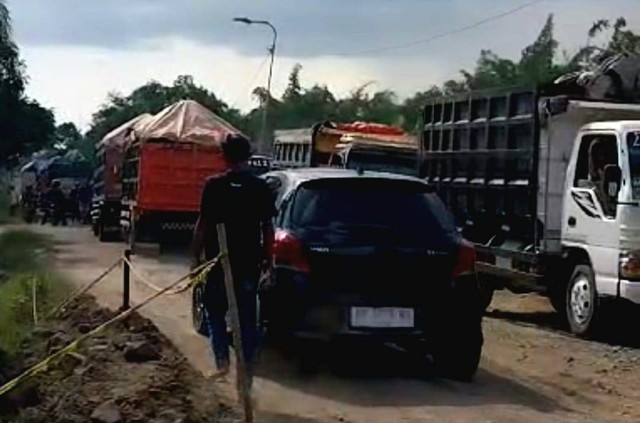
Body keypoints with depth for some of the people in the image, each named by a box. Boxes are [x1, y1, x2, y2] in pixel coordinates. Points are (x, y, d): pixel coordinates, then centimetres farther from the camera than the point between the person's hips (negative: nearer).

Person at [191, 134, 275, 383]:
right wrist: (267, 259, 12)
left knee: (216, 311, 14)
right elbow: (267, 227, 3)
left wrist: (196, 256, 1)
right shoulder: (260, 187, -1)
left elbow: (202, 225, -7)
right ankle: (247, 367, 8)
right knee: (247, 317, 9)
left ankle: (222, 360, 3)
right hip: (249, 262, 2)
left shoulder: (214, 185, -7)